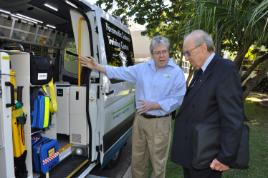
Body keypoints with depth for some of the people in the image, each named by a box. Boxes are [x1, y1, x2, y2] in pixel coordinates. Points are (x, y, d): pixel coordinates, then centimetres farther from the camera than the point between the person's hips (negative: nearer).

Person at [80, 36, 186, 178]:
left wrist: (154, 105, -18)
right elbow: (121, 72, 2)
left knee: (158, 162, 11)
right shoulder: (142, 68, 4)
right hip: (140, 119, 4)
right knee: (137, 160, 20)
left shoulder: (176, 72, -8)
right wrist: (96, 67, -3)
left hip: (160, 123, -4)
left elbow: (178, 99, -11)